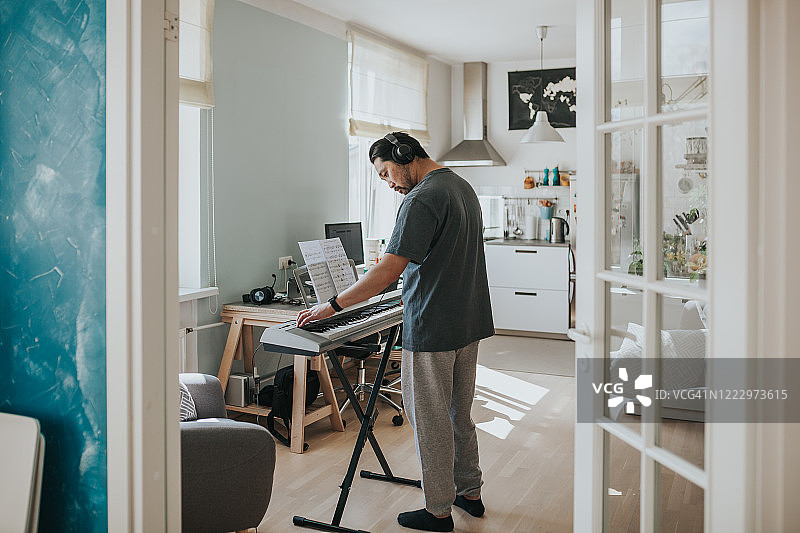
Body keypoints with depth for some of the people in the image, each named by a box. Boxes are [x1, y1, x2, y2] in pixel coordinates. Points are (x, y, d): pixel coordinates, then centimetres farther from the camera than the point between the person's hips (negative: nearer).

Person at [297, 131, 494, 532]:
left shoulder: (421, 201, -20)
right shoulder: (462, 187, 12)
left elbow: (387, 272, -26)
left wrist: (332, 305, -21)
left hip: (432, 331, -10)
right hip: (469, 323, 10)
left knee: (429, 420, 3)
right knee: (459, 413, 20)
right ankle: (469, 493, 33)